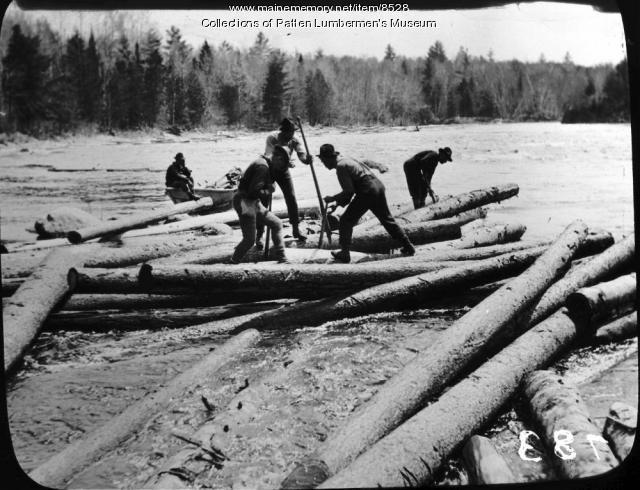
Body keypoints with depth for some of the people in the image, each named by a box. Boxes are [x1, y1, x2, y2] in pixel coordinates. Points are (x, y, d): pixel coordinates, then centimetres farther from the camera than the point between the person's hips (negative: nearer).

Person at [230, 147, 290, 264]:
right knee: (250, 239, -6)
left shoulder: (265, 164, 11)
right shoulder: (262, 167, -20)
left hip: (253, 203, 10)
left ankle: (282, 259, 16)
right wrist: (269, 190, -13)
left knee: (277, 224, 11)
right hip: (245, 203, -10)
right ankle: (233, 262, 12)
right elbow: (254, 192, -27)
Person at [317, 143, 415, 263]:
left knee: (346, 221, 3)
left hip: (367, 191, -9)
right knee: (387, 219, 20)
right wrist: (339, 202, 19)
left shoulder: (341, 166, -10)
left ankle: (344, 254, 8)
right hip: (378, 186, 10)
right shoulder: (346, 160, 20)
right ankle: (408, 246, 25)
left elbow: (349, 191, -13)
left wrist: (333, 199, -2)